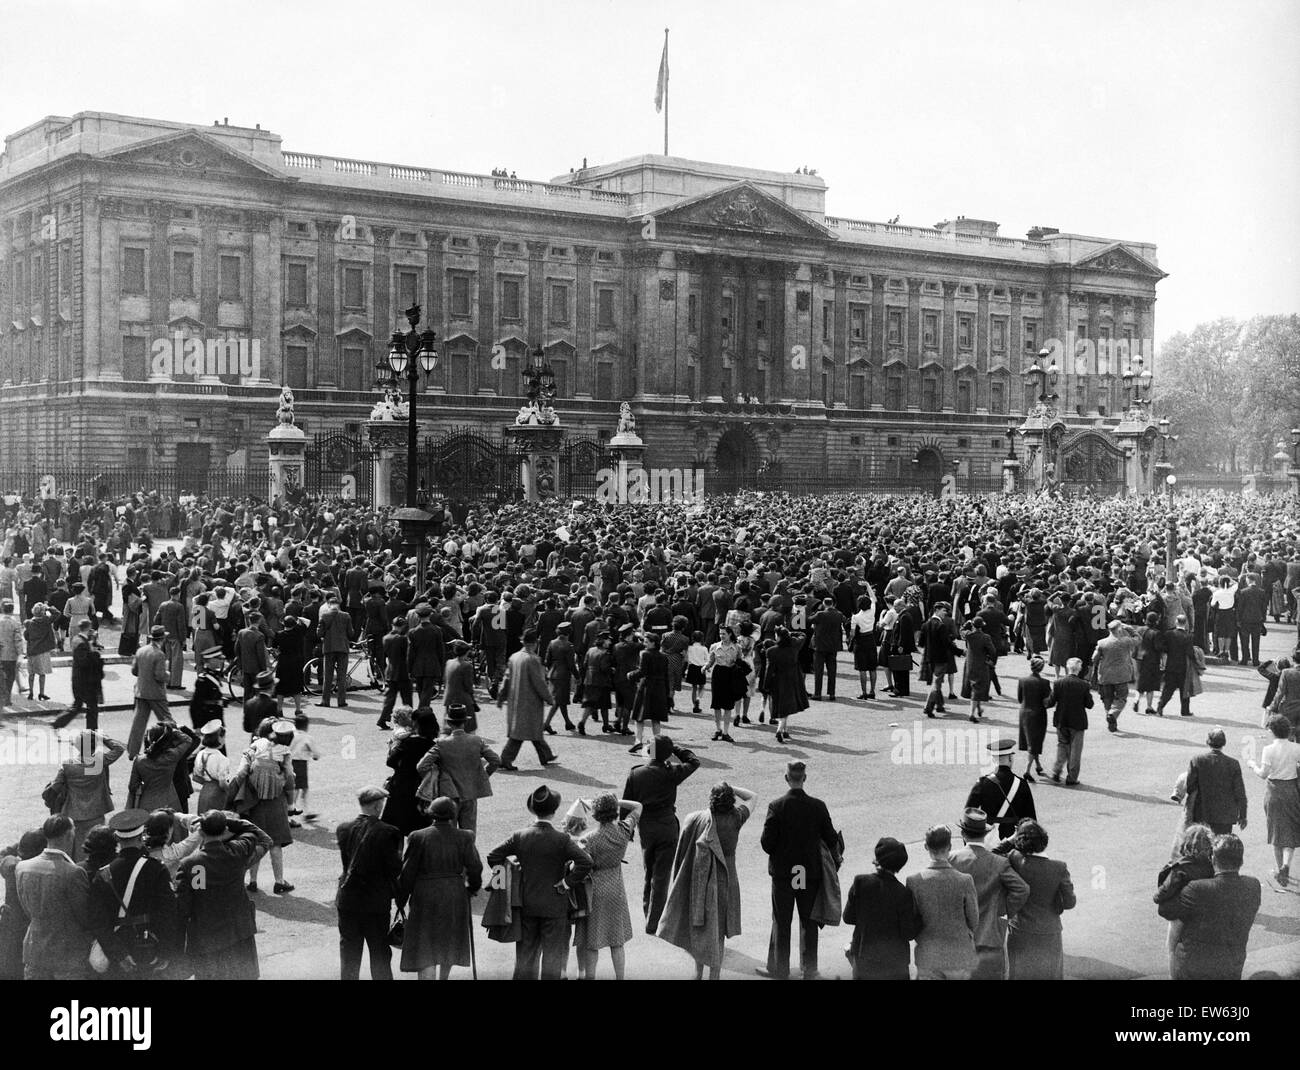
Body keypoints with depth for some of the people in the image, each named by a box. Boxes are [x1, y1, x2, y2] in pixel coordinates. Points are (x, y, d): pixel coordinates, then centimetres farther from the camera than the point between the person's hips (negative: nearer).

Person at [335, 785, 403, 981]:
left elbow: (345, 861, 5)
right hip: (376, 902, -4)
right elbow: (394, 868, -11)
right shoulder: (387, 832, -16)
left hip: (347, 899, 4)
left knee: (349, 953, 14)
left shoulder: (343, 828, -2)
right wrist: (396, 893, 3)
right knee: (380, 954, 8)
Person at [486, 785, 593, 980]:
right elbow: (585, 862, -25)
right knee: (552, 953, 10)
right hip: (554, 906, -3)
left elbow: (492, 856, -4)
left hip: (526, 904, 3)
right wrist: (566, 883, -13)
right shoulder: (562, 840, -16)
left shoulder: (519, 837, -7)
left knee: (526, 951, 17)